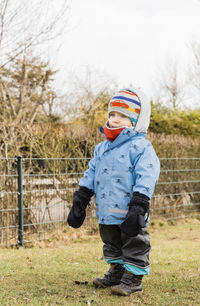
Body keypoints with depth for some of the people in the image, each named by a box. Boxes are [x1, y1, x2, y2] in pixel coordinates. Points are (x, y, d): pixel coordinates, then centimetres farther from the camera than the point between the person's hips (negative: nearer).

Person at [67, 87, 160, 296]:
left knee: (134, 245, 3)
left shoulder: (141, 147, -11)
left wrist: (139, 206, -24)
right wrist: (80, 200, 11)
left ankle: (133, 278, 13)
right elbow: (90, 175, 15)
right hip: (107, 212, 8)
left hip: (129, 212, -7)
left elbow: (146, 178, -18)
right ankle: (116, 272, 34)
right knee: (111, 243, 19)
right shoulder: (102, 148, 11)